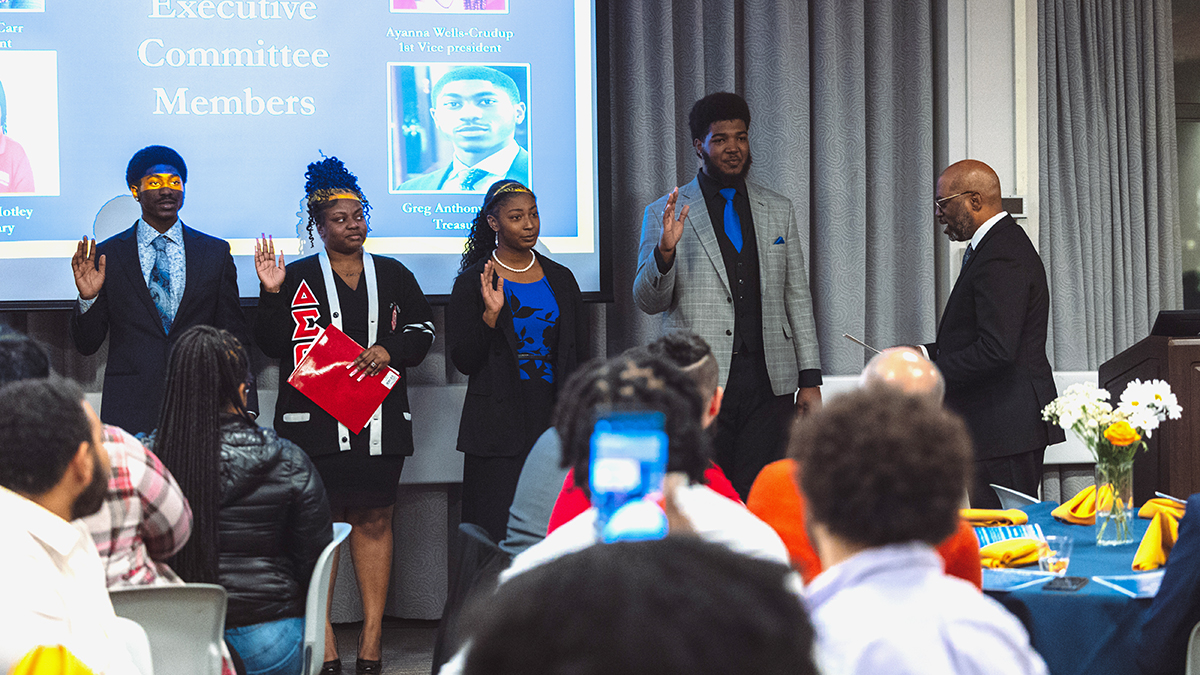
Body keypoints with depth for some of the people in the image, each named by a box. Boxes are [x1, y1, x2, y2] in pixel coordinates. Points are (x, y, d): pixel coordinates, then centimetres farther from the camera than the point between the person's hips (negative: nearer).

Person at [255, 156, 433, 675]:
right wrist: (271, 295, -13)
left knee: (375, 520, 2)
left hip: (380, 421, 3)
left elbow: (422, 329, 16)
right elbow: (274, 346, 0)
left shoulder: (393, 275, 13)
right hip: (314, 422, -2)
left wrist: (390, 350, -2)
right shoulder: (298, 277, 4)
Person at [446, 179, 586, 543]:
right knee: (497, 530, -6)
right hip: (498, 429, -3)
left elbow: (579, 352, 16)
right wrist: (491, 315, -17)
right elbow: (463, 361, -3)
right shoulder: (473, 283, 0)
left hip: (553, 418, 3)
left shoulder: (560, 278, 12)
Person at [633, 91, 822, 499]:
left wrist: (810, 379, 8)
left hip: (768, 382, 2)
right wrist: (665, 250, -17)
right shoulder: (665, 214, 6)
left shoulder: (779, 211, 15)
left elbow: (797, 298, 15)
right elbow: (648, 301, 2)